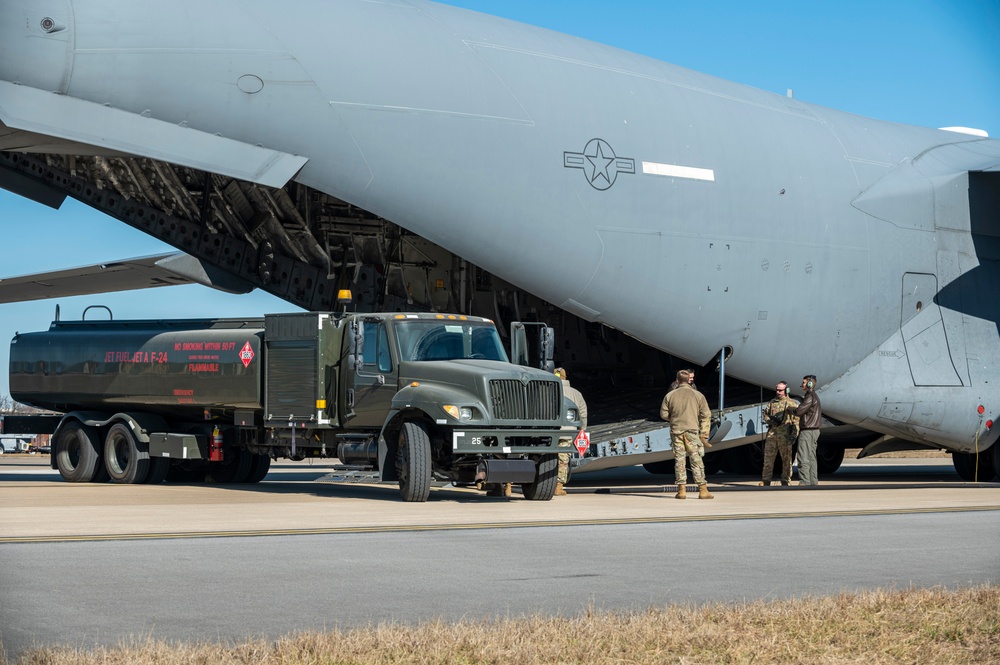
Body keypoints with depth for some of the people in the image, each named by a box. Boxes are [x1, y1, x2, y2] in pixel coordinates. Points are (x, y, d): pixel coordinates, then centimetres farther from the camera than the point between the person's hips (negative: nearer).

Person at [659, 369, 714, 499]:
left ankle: (681, 490, 2)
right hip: (692, 431, -1)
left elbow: (664, 414, 5)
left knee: (679, 460, 4)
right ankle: (702, 489, -1)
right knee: (696, 460, 1)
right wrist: (704, 434, 4)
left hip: (676, 431, 1)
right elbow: (706, 415, 0)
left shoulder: (670, 396, 2)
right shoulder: (698, 395, 1)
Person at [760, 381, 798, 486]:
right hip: (771, 433, 4)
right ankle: (765, 480, 7)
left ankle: (785, 480, 5)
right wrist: (772, 420, -5)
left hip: (785, 435, -4)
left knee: (786, 458, -1)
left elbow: (796, 421, -3)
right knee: (768, 457, 3)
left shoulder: (792, 404, 2)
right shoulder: (771, 403, 17)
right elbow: (765, 415, 18)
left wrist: (794, 434, -13)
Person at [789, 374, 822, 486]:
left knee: (803, 458, -11)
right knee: (811, 458, 12)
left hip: (807, 431, -11)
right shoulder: (815, 396, 19)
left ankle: (804, 483, -14)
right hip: (814, 430, 11)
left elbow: (799, 411, -19)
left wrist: (789, 409, 2)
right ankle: (814, 482, 13)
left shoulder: (810, 397, -15)